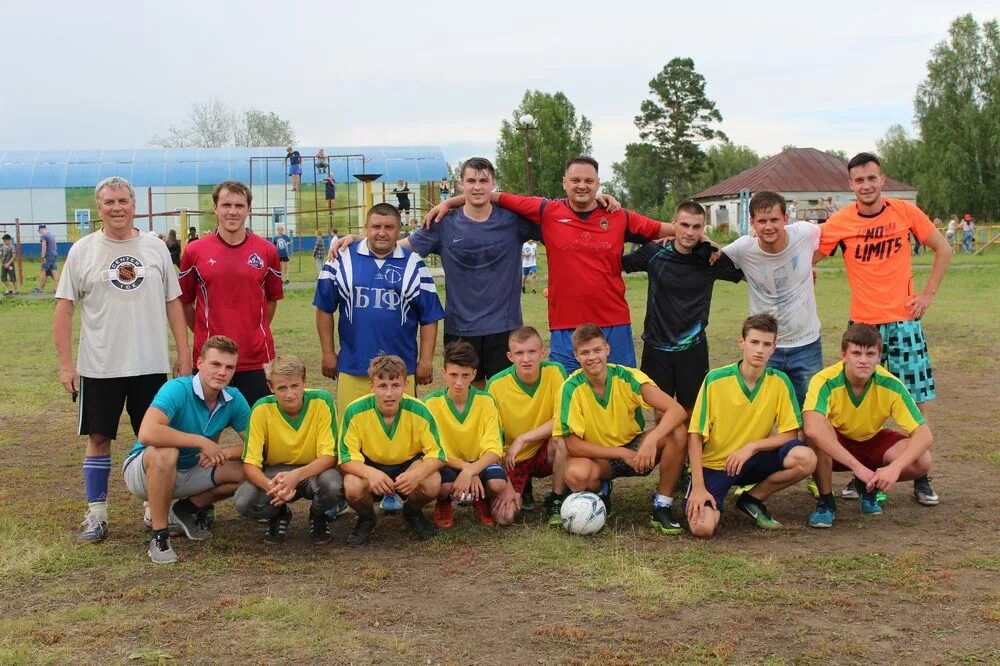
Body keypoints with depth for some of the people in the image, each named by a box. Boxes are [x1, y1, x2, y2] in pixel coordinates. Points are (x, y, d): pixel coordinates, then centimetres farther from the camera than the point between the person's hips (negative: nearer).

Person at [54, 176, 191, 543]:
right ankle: (96, 514, 15)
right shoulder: (83, 251, -1)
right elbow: (64, 309, -1)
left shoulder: (156, 248, 4)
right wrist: (65, 364, -6)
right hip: (99, 367, -1)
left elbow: (173, 303, 8)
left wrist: (184, 353, 2)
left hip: (151, 364, 1)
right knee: (98, 437, 5)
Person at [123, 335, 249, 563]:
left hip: (190, 472, 6)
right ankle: (159, 536, -23)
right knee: (166, 452, -39)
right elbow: (147, 433, -41)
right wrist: (202, 441, -34)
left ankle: (187, 510, 9)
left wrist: (223, 452, -28)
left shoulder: (234, 399, -8)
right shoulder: (177, 389, -26)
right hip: (144, 470, -6)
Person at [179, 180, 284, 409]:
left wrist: (256, 333, 10)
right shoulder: (194, 251, 0)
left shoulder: (267, 251, 3)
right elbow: (185, 302, 9)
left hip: (256, 359, 1)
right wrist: (205, 332, 7)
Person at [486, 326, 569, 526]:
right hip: (512, 461, 0)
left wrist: (523, 439, -25)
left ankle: (556, 501, -10)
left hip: (545, 453, 1)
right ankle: (521, 492, 14)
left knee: (562, 437, -33)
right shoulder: (496, 385, -15)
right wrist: (506, 485, -15)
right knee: (504, 516, -22)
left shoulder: (555, 372, -14)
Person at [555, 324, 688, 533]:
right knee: (576, 474, -36)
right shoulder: (572, 388, -17)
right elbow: (573, 445, -17)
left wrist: (651, 440, -41)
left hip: (635, 448, 1)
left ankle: (662, 507, -11)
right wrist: (622, 453, -24)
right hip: (597, 457, -1)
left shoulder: (627, 377, -16)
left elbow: (676, 410, -23)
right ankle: (600, 492, 2)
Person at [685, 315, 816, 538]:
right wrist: (698, 487, -18)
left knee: (805, 459, -24)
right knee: (702, 528, -27)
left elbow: (790, 434, -4)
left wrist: (751, 447, -19)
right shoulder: (716, 380, -14)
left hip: (751, 461, 3)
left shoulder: (780, 382, -7)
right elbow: (696, 436, -12)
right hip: (713, 464, -3)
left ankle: (752, 500, 0)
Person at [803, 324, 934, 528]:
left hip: (872, 441, 3)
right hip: (834, 445, -3)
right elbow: (812, 429, -48)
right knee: (818, 430, -37)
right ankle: (825, 501, -16)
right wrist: (858, 467, -50)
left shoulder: (891, 385, -21)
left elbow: (924, 434, -23)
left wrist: (895, 467, -41)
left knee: (921, 462, -24)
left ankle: (870, 486, 6)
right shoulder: (825, 381, -30)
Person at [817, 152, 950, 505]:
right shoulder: (840, 222, -5)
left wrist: (928, 293, 0)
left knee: (915, 402, 2)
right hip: (862, 323, 0)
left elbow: (943, 249, 6)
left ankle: (921, 478, 13)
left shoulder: (905, 212, -4)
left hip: (904, 320, 0)